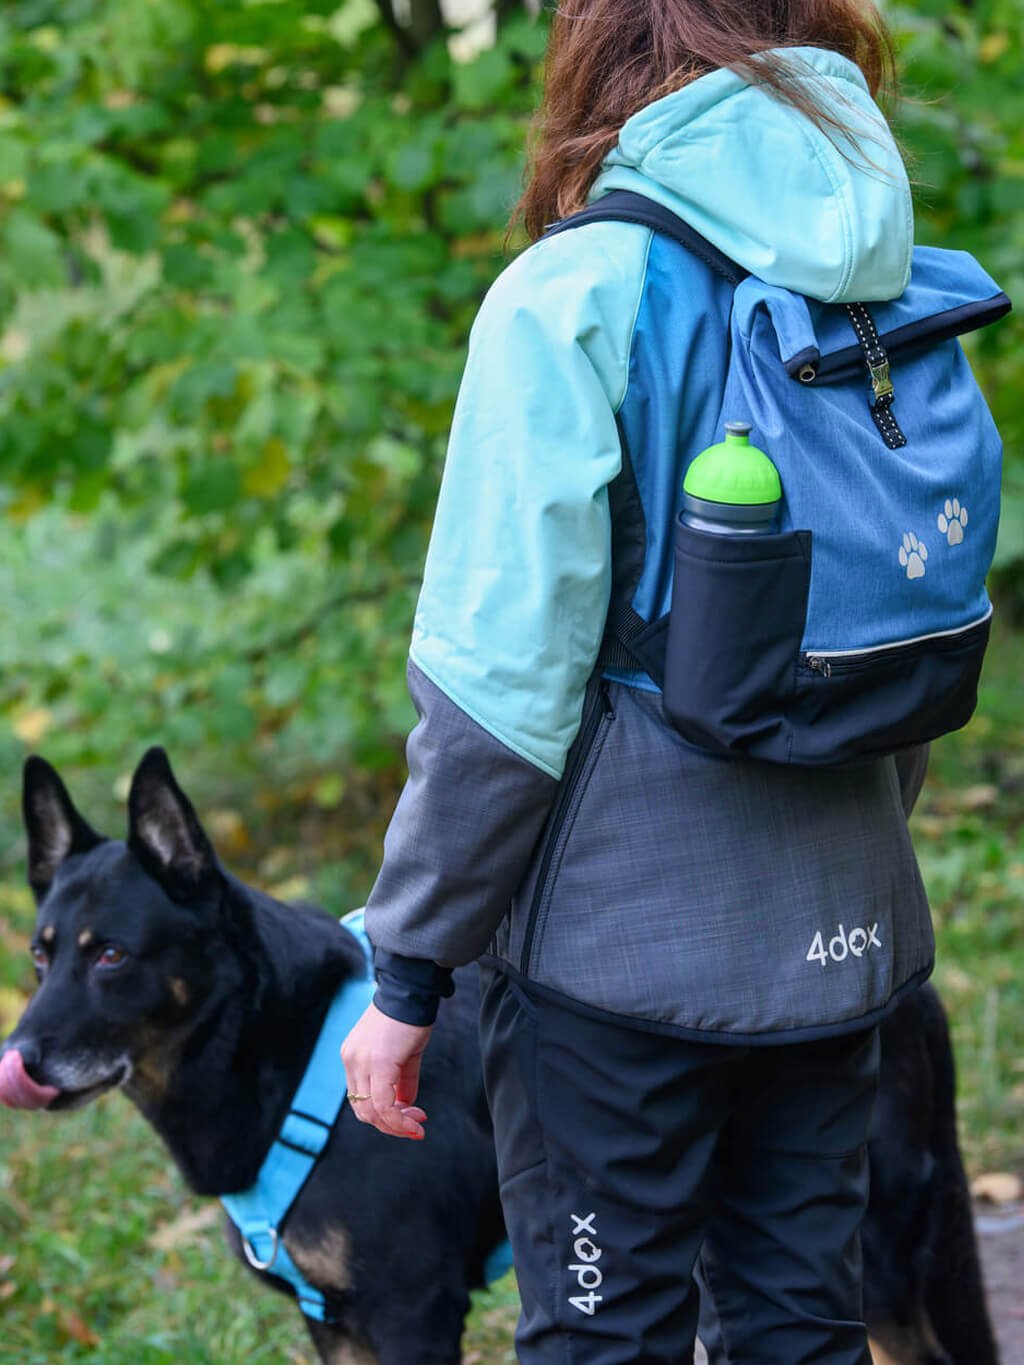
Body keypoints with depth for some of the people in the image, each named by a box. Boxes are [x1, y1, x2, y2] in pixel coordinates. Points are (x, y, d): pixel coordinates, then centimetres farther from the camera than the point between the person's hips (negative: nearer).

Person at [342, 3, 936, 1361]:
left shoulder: (577, 296, -13)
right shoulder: (891, 289, 5)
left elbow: (503, 675, -15)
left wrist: (408, 971, -9)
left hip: (625, 939, -6)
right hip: (842, 929, 6)